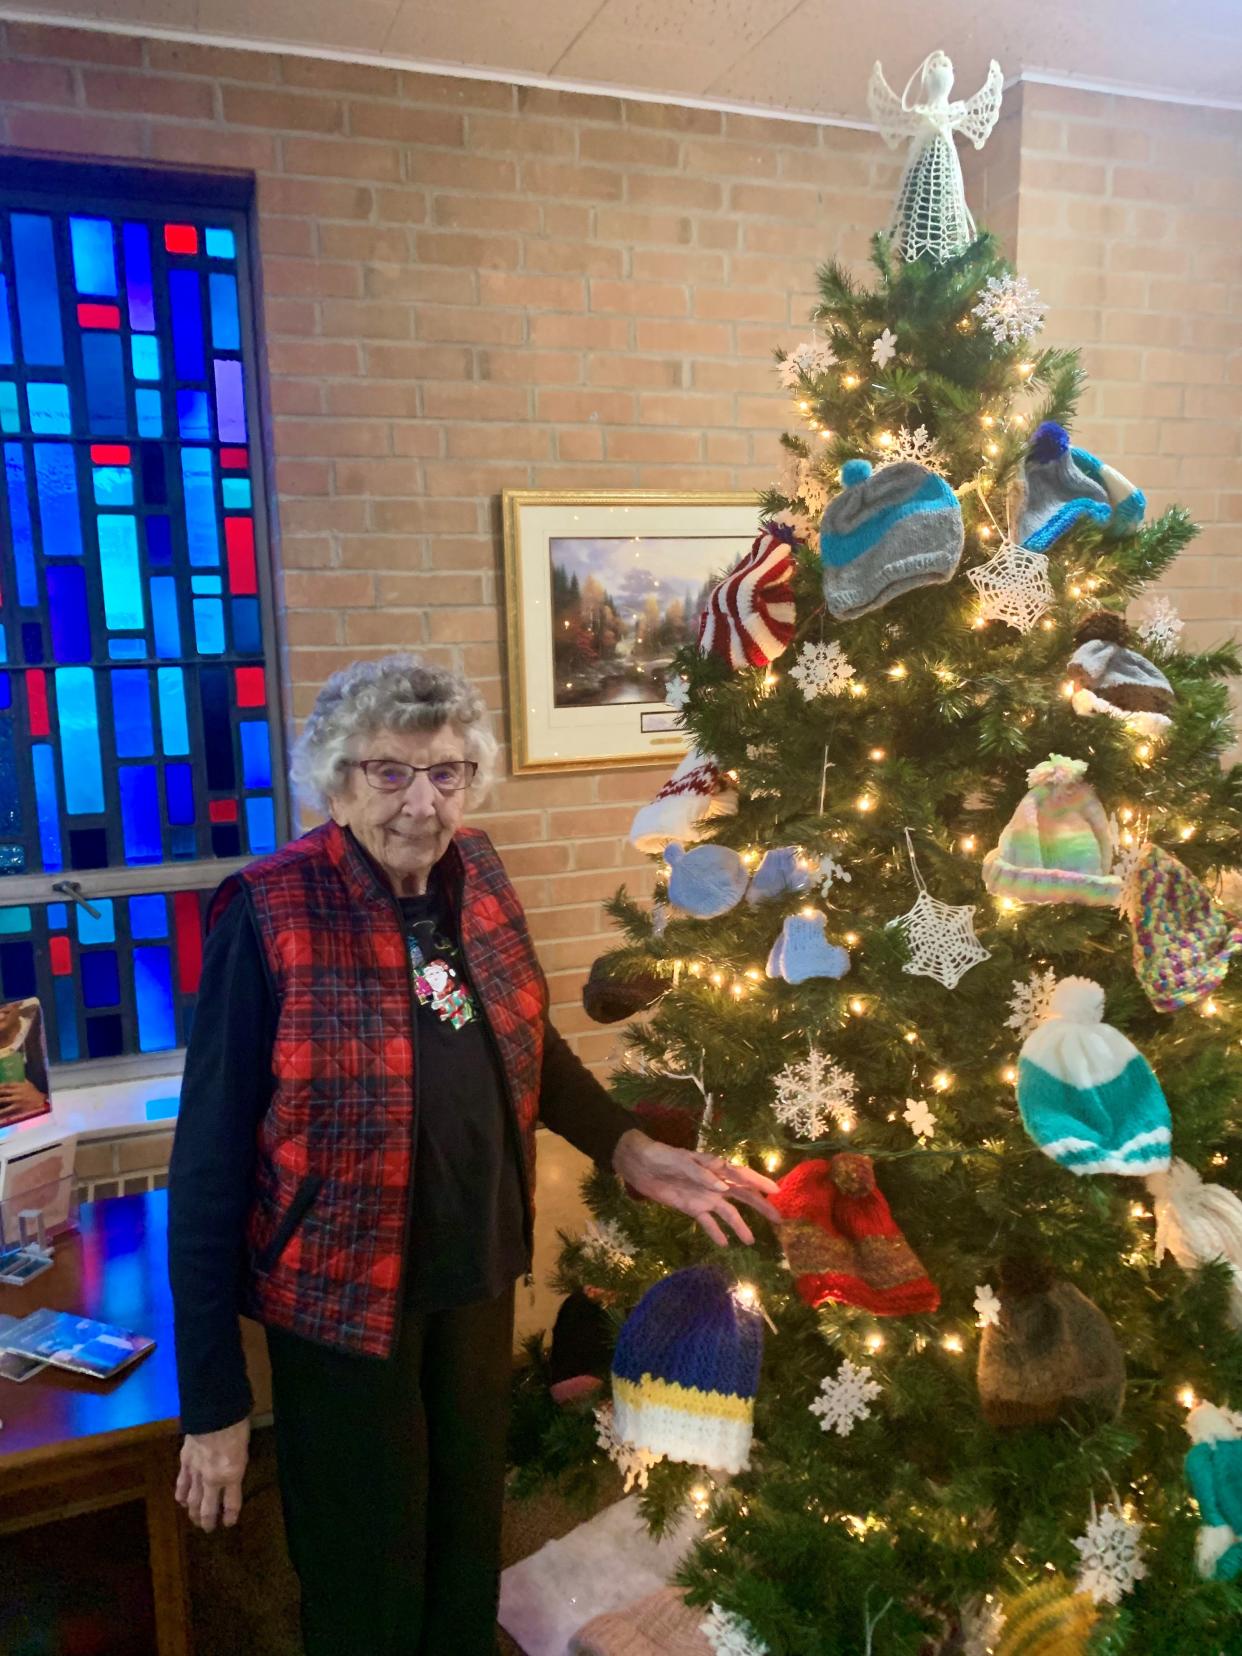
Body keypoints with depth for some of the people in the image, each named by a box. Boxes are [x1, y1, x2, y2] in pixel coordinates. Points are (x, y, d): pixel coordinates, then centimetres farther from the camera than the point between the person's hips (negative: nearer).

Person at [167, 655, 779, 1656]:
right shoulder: (273, 914, -21)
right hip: (345, 1300, -5)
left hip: (479, 1280, 5)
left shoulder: (475, 876, -5)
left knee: (471, 1557, 25)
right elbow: (210, 1162, -17)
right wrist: (213, 1403, -14)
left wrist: (630, 1150, -1)